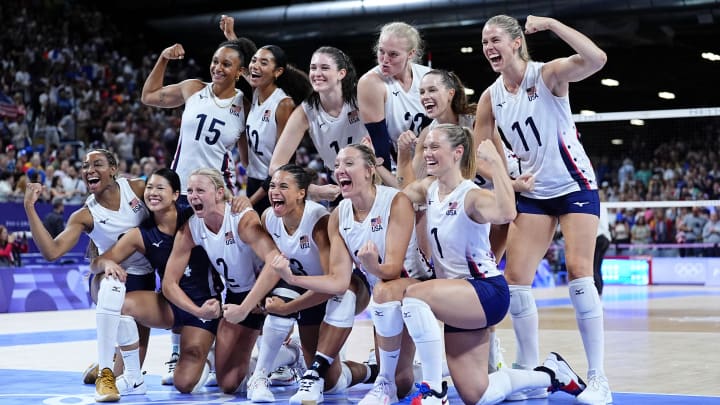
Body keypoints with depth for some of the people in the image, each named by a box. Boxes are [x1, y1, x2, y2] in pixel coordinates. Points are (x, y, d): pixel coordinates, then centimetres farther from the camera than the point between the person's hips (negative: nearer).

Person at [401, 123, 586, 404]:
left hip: (487, 291, -8)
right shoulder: (429, 188, 5)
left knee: (415, 295, -34)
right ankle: (549, 374, 29)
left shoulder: (472, 196, -18)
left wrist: (494, 161, -38)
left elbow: (506, 213, -40)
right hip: (459, 298, 8)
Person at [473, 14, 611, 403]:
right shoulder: (490, 99, 1)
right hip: (533, 193, 5)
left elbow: (596, 59, -32)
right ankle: (528, 374, 10)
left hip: (575, 185, -5)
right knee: (514, 279, -3)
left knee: (578, 273, -14)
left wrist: (550, 23, -29)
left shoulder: (548, 74, -13)